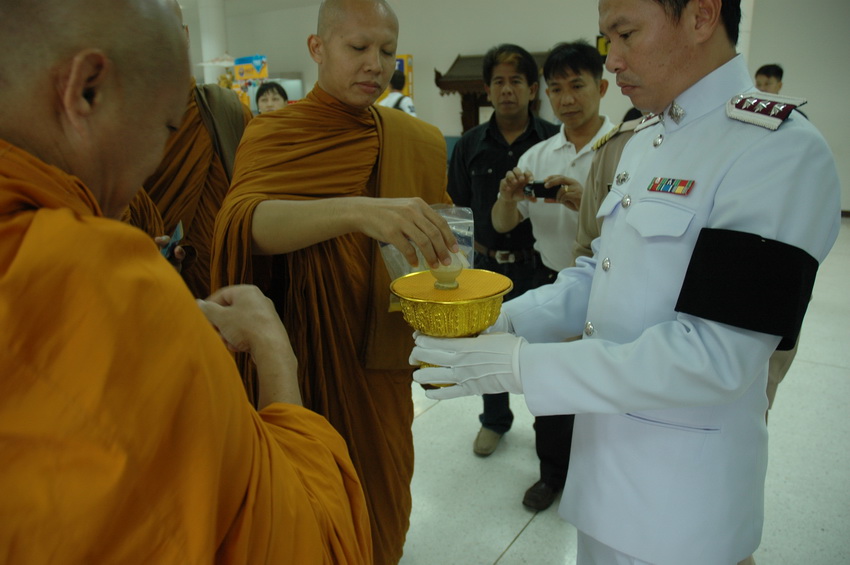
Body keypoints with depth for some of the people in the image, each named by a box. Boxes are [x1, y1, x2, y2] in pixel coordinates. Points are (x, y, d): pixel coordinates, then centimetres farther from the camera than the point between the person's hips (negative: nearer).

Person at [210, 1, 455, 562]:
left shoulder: (422, 142, 3)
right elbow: (243, 222, -28)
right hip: (303, 356, -3)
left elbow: (441, 244, 12)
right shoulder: (274, 133, -8)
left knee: (383, 485, 17)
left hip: (381, 355, 3)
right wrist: (358, 211, -43)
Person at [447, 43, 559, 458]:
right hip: (489, 264, 3)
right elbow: (458, 205, 9)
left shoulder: (553, 140, -6)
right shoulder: (471, 145, 3)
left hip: (540, 264, -2)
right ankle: (495, 420, 39)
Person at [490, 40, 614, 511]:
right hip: (551, 283, 5)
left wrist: (587, 203, -34)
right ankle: (553, 472, 38)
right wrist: (508, 196, -19)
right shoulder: (538, 155, 5)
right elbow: (503, 224, 3)